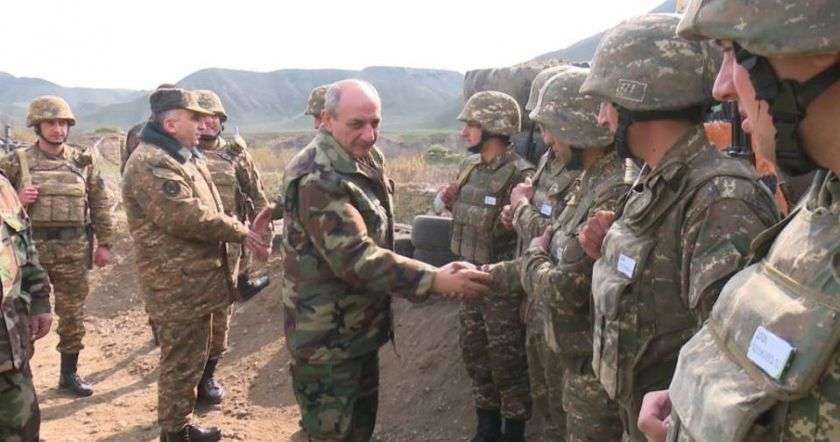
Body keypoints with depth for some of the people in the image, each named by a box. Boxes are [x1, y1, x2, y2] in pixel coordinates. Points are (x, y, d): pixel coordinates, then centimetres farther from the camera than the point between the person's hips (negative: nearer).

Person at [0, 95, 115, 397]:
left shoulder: (83, 161, 5)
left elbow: (101, 204, 8)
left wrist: (104, 243, 4)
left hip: (74, 249, 2)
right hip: (31, 247, -1)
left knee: (73, 315, 10)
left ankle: (69, 373, 24)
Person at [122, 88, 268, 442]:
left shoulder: (187, 157, 16)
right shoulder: (151, 163, -19)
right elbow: (187, 217, -26)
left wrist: (242, 231, 7)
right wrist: (241, 234, -18)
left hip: (197, 279, 10)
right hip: (177, 285, -10)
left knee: (194, 359, 20)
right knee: (180, 364, 2)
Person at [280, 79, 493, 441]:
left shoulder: (367, 160, 5)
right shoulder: (318, 180, -26)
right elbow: (356, 258, -33)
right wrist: (436, 280, -34)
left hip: (363, 326, 9)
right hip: (328, 338, -9)